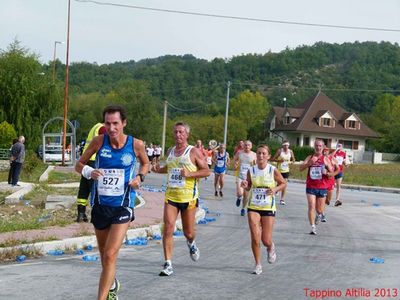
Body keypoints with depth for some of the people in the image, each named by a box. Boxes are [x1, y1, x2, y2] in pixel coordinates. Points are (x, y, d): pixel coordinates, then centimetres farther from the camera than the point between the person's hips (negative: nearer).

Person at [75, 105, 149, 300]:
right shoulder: (99, 141, -7)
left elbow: (145, 163, 13)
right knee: (104, 253, 20)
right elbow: (79, 165, 3)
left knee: (110, 255, -15)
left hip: (123, 205, -3)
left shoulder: (136, 144, -8)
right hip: (100, 204, 3)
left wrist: (139, 177, -8)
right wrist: (88, 172, -20)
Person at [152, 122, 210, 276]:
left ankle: (191, 243, 45)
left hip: (188, 197, -3)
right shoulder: (171, 151, 11)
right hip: (171, 195, 4)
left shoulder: (194, 152, -5)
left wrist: (190, 174, -21)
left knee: (188, 232, 7)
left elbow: (207, 171, -7)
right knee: (168, 228, -10)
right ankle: (168, 264, -7)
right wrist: (159, 169, 7)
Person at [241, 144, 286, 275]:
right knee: (255, 238, -8)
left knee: (266, 240, 0)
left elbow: (283, 183, 5)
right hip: (253, 207, 1)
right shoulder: (251, 170, -3)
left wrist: (275, 189, -14)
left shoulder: (273, 170, -8)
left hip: (268, 208, -1)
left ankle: (271, 248, 39)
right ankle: (258, 265, 11)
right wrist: (245, 186, -12)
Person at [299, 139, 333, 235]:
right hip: (311, 187, 0)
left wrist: (327, 172, -16)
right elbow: (301, 168, -5)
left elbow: (331, 172, 6)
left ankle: (319, 215, 47)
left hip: (322, 187, 0)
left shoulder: (325, 159, 2)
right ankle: (313, 227, -12)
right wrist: (309, 163, -21)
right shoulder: (310, 157, 5)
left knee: (319, 209, 11)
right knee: (311, 206, -14)